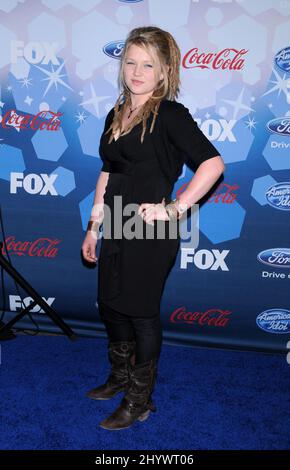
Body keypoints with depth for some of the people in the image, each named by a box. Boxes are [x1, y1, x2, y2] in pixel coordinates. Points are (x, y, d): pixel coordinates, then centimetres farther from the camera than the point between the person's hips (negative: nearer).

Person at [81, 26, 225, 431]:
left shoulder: (170, 115, -11)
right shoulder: (116, 115, 11)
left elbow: (213, 163, -19)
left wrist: (174, 209, -19)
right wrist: (94, 226, 15)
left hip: (150, 232, -7)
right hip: (117, 229, 8)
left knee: (141, 313, 5)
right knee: (109, 305, 18)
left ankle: (140, 400, 26)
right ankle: (121, 376, 43)